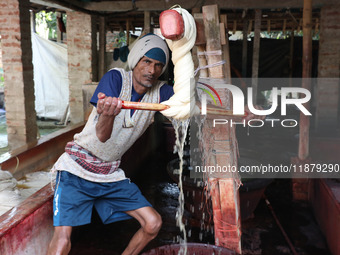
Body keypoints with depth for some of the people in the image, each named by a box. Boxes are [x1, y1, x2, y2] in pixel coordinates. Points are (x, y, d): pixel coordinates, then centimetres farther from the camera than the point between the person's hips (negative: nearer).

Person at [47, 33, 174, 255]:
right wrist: (108, 114, -48)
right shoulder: (115, 78, -16)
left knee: (153, 223, -2)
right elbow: (102, 135, -27)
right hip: (76, 169, -5)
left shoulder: (160, 92, -1)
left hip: (111, 174, 5)